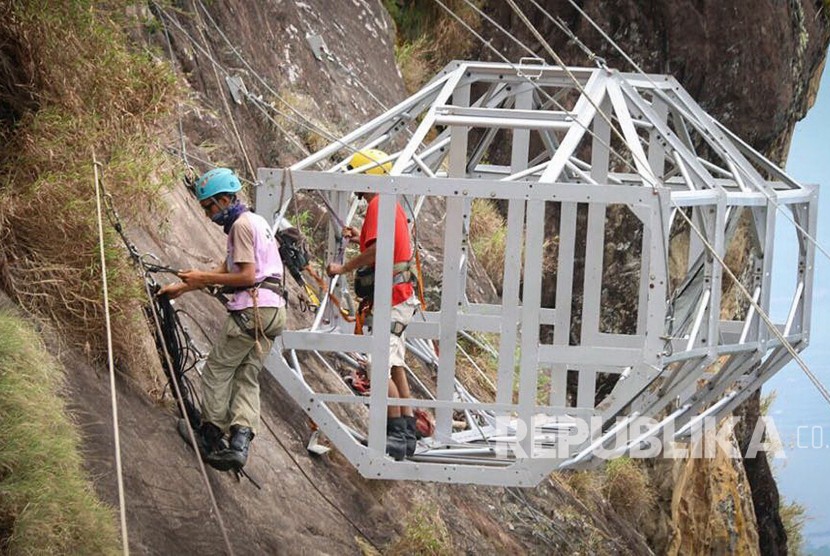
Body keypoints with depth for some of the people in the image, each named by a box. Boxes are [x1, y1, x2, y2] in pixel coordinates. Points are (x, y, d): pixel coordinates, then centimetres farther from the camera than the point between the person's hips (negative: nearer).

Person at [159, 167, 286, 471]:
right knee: (247, 378, 5)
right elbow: (226, 270, 26)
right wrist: (182, 287, 24)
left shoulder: (242, 224, -9)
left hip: (252, 308, -10)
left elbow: (247, 276, -16)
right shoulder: (256, 221, 23)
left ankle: (211, 435, 5)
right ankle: (240, 442, -7)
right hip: (273, 310, 10)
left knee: (217, 371, 2)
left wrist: (203, 277, -9)